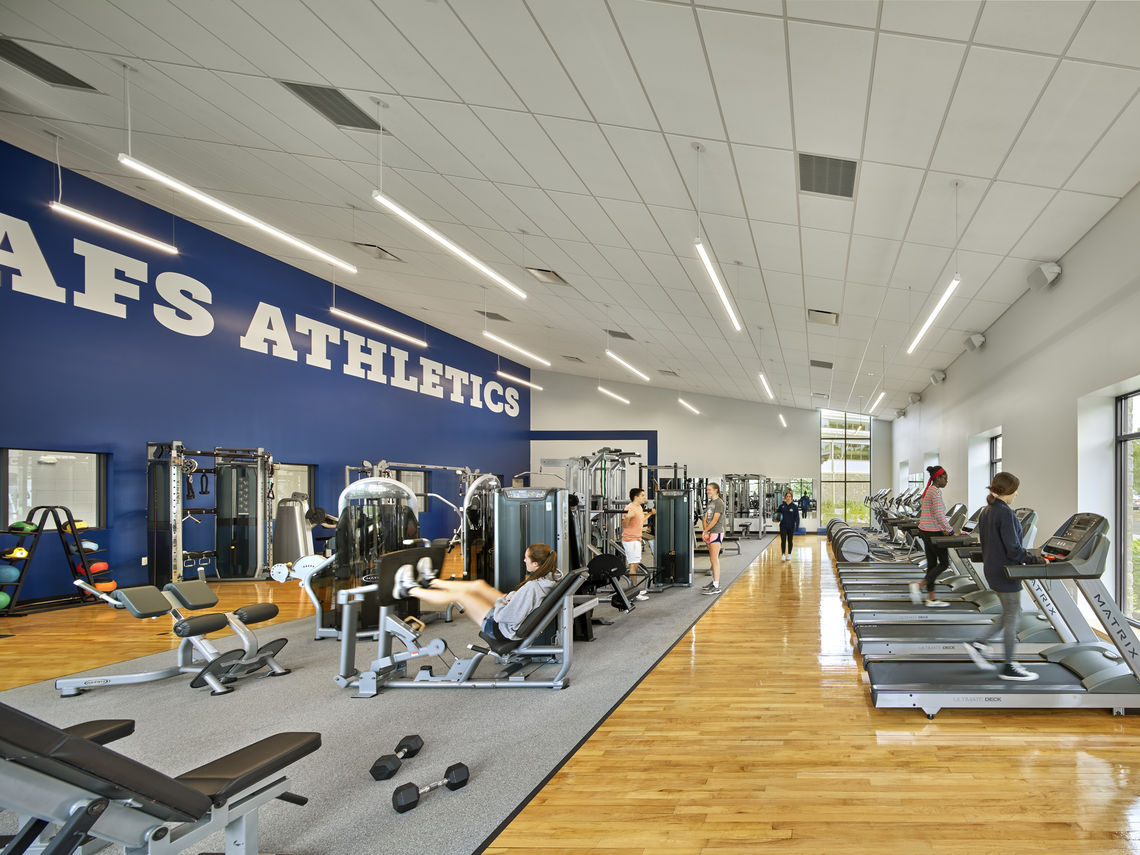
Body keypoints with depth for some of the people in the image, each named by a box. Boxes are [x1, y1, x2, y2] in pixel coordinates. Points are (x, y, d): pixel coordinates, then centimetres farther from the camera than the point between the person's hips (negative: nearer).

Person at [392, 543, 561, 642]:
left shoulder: (531, 587, -36)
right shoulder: (552, 576, -9)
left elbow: (504, 616, -30)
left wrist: (500, 601, -12)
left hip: (504, 630, -9)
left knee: (459, 595, 3)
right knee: (478, 585, 17)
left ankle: (411, 590, 23)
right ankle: (432, 582, 38)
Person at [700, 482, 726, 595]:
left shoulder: (719, 503, -9)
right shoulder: (709, 503, 17)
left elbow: (715, 520, -15)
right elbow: (705, 519, 11)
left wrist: (705, 531, -11)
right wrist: (704, 532, -4)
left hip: (716, 532, -9)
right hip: (709, 533, 9)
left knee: (715, 559, -11)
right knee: (712, 559, 13)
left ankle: (716, 587, -12)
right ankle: (714, 581, 22)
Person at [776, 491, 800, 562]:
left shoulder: (794, 506, -6)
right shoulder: (782, 506, 1)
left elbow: (797, 517, -5)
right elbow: (777, 512, 13)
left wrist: (797, 527, -11)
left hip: (791, 527, -1)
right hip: (783, 526, 1)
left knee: (790, 541, 11)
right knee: (783, 540, -8)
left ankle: (789, 554, 23)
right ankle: (783, 555, -10)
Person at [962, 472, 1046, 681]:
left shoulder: (985, 512, 9)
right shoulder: (1005, 513, -20)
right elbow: (1013, 549, -22)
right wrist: (1036, 560, -12)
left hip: (992, 569, 9)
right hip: (1005, 572, -9)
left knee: (1011, 614, 18)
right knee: (1011, 617, 3)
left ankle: (978, 643, 15)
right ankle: (1008, 667, 12)